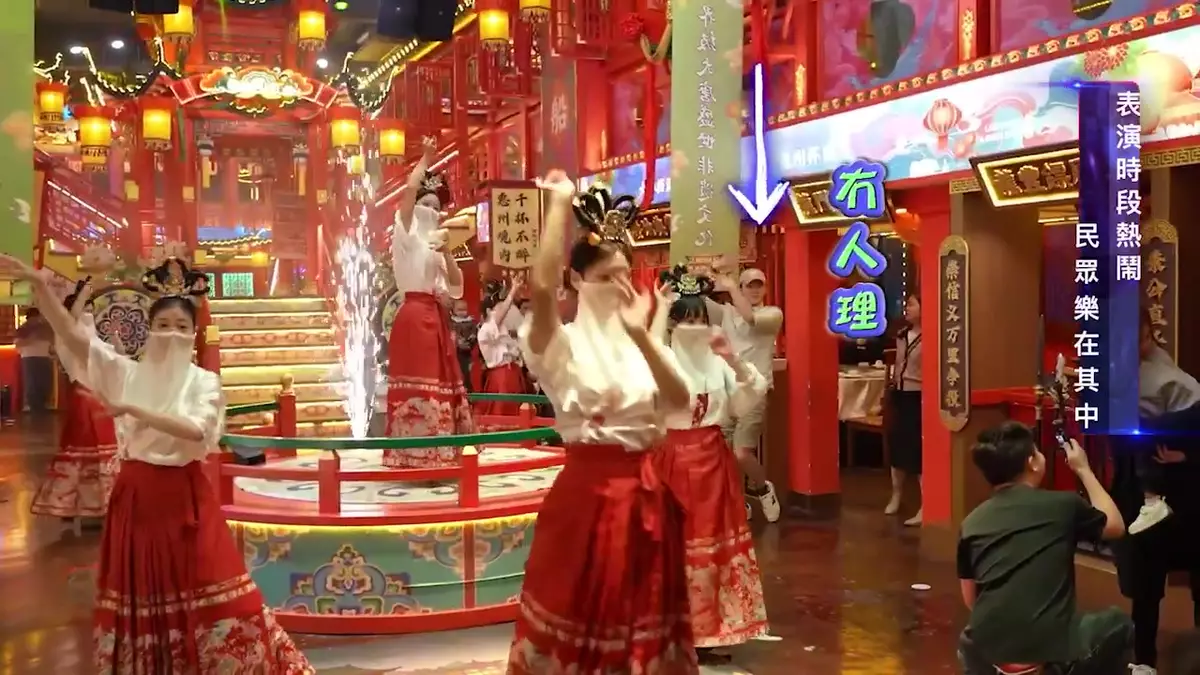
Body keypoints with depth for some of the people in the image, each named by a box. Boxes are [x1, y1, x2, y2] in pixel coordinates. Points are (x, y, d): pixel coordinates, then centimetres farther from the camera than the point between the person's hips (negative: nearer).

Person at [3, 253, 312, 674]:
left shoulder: (204, 381, -3)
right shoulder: (126, 372, 2)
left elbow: (195, 431, -20)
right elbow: (71, 334, -7)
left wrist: (134, 411, -22)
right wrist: (39, 285, -18)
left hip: (185, 496, -2)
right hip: (135, 494, 2)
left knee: (204, 592, -1)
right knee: (140, 595, 11)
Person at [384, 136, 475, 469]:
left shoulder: (434, 242, 20)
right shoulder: (407, 235, 2)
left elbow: (456, 285, 15)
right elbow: (410, 190, -12)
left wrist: (446, 252, 3)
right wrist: (426, 158, -1)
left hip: (435, 316, 8)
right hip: (414, 314, -8)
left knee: (441, 381, 7)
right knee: (417, 384, -9)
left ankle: (437, 454, 12)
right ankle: (415, 456, -7)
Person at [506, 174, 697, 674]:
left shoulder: (642, 343, 7)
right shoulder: (564, 343, -8)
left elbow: (679, 401, -10)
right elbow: (541, 287, -29)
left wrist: (640, 335, -22)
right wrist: (560, 203, -22)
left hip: (644, 494, 5)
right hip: (586, 493, -4)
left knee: (640, 621, 17)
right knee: (581, 620, 8)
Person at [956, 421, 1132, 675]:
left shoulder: (972, 523, 8)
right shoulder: (1064, 504, 2)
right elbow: (1116, 526, 22)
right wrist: (1083, 470, 30)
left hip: (988, 648, 2)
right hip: (1055, 645, -2)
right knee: (1119, 625, 28)